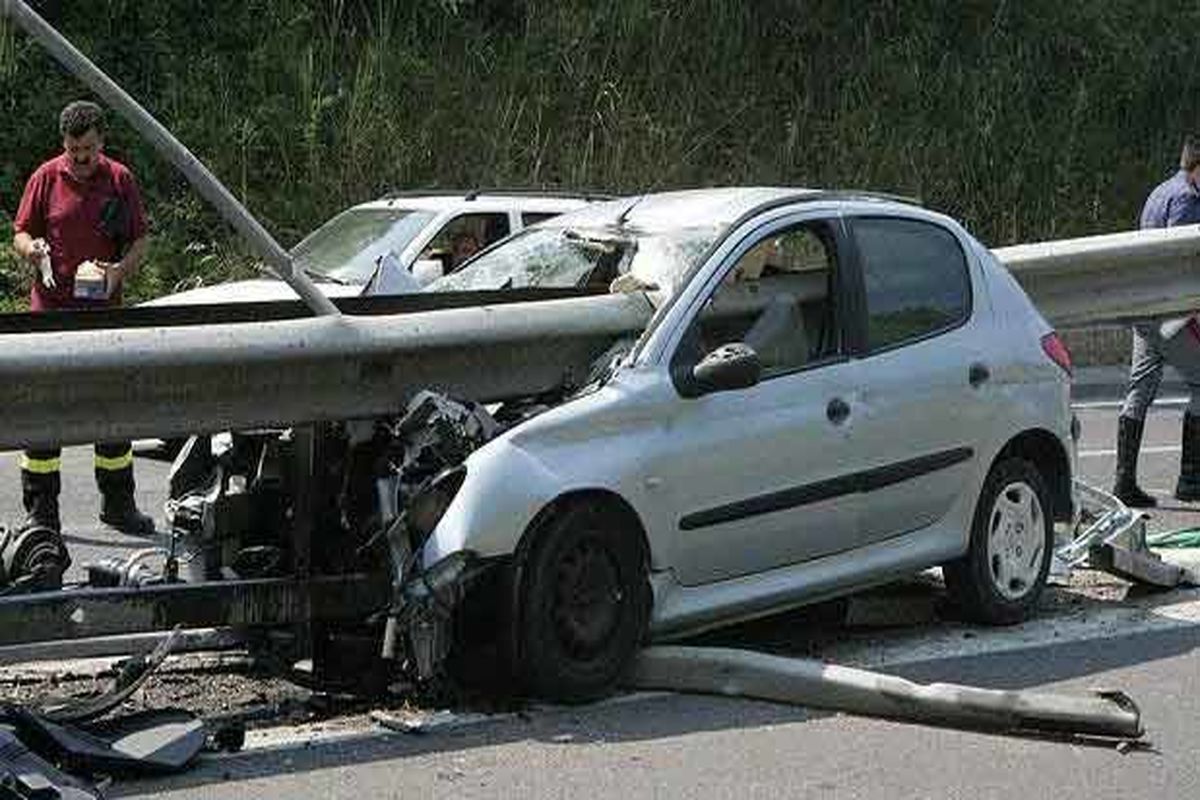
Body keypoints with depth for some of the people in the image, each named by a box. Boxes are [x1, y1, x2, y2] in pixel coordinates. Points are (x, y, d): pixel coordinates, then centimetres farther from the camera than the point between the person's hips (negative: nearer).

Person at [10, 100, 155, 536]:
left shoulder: (120, 180, 6)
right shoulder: (46, 178, 2)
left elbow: (140, 241, 10)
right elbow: (20, 233, 8)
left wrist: (120, 270, -9)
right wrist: (33, 249, -15)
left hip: (104, 309, 2)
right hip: (51, 309, -2)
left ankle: (118, 503, 20)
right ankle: (40, 511, 6)